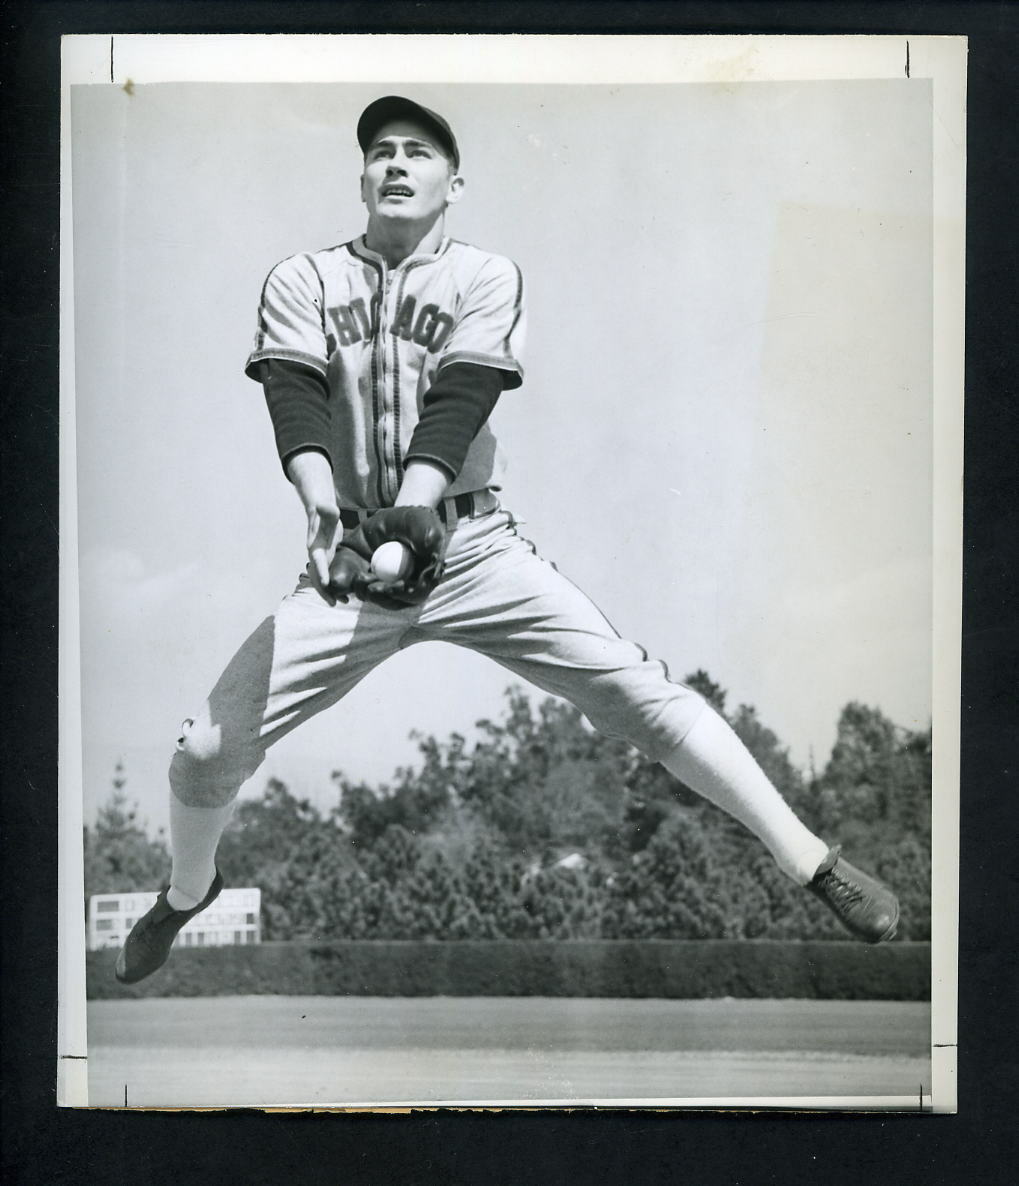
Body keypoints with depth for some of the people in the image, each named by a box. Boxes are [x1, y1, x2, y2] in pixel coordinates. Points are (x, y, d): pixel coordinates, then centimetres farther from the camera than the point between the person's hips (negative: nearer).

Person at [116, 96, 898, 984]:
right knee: (207, 751, -4)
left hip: (470, 545, -1)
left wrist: (414, 507, -29)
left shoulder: (486, 277, 6)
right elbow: (296, 404, -9)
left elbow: (457, 405, -11)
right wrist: (325, 510, -29)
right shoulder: (302, 281, 8)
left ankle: (813, 867, -9)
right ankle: (188, 892, 28)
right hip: (347, 559, 1)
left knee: (639, 693, -16)